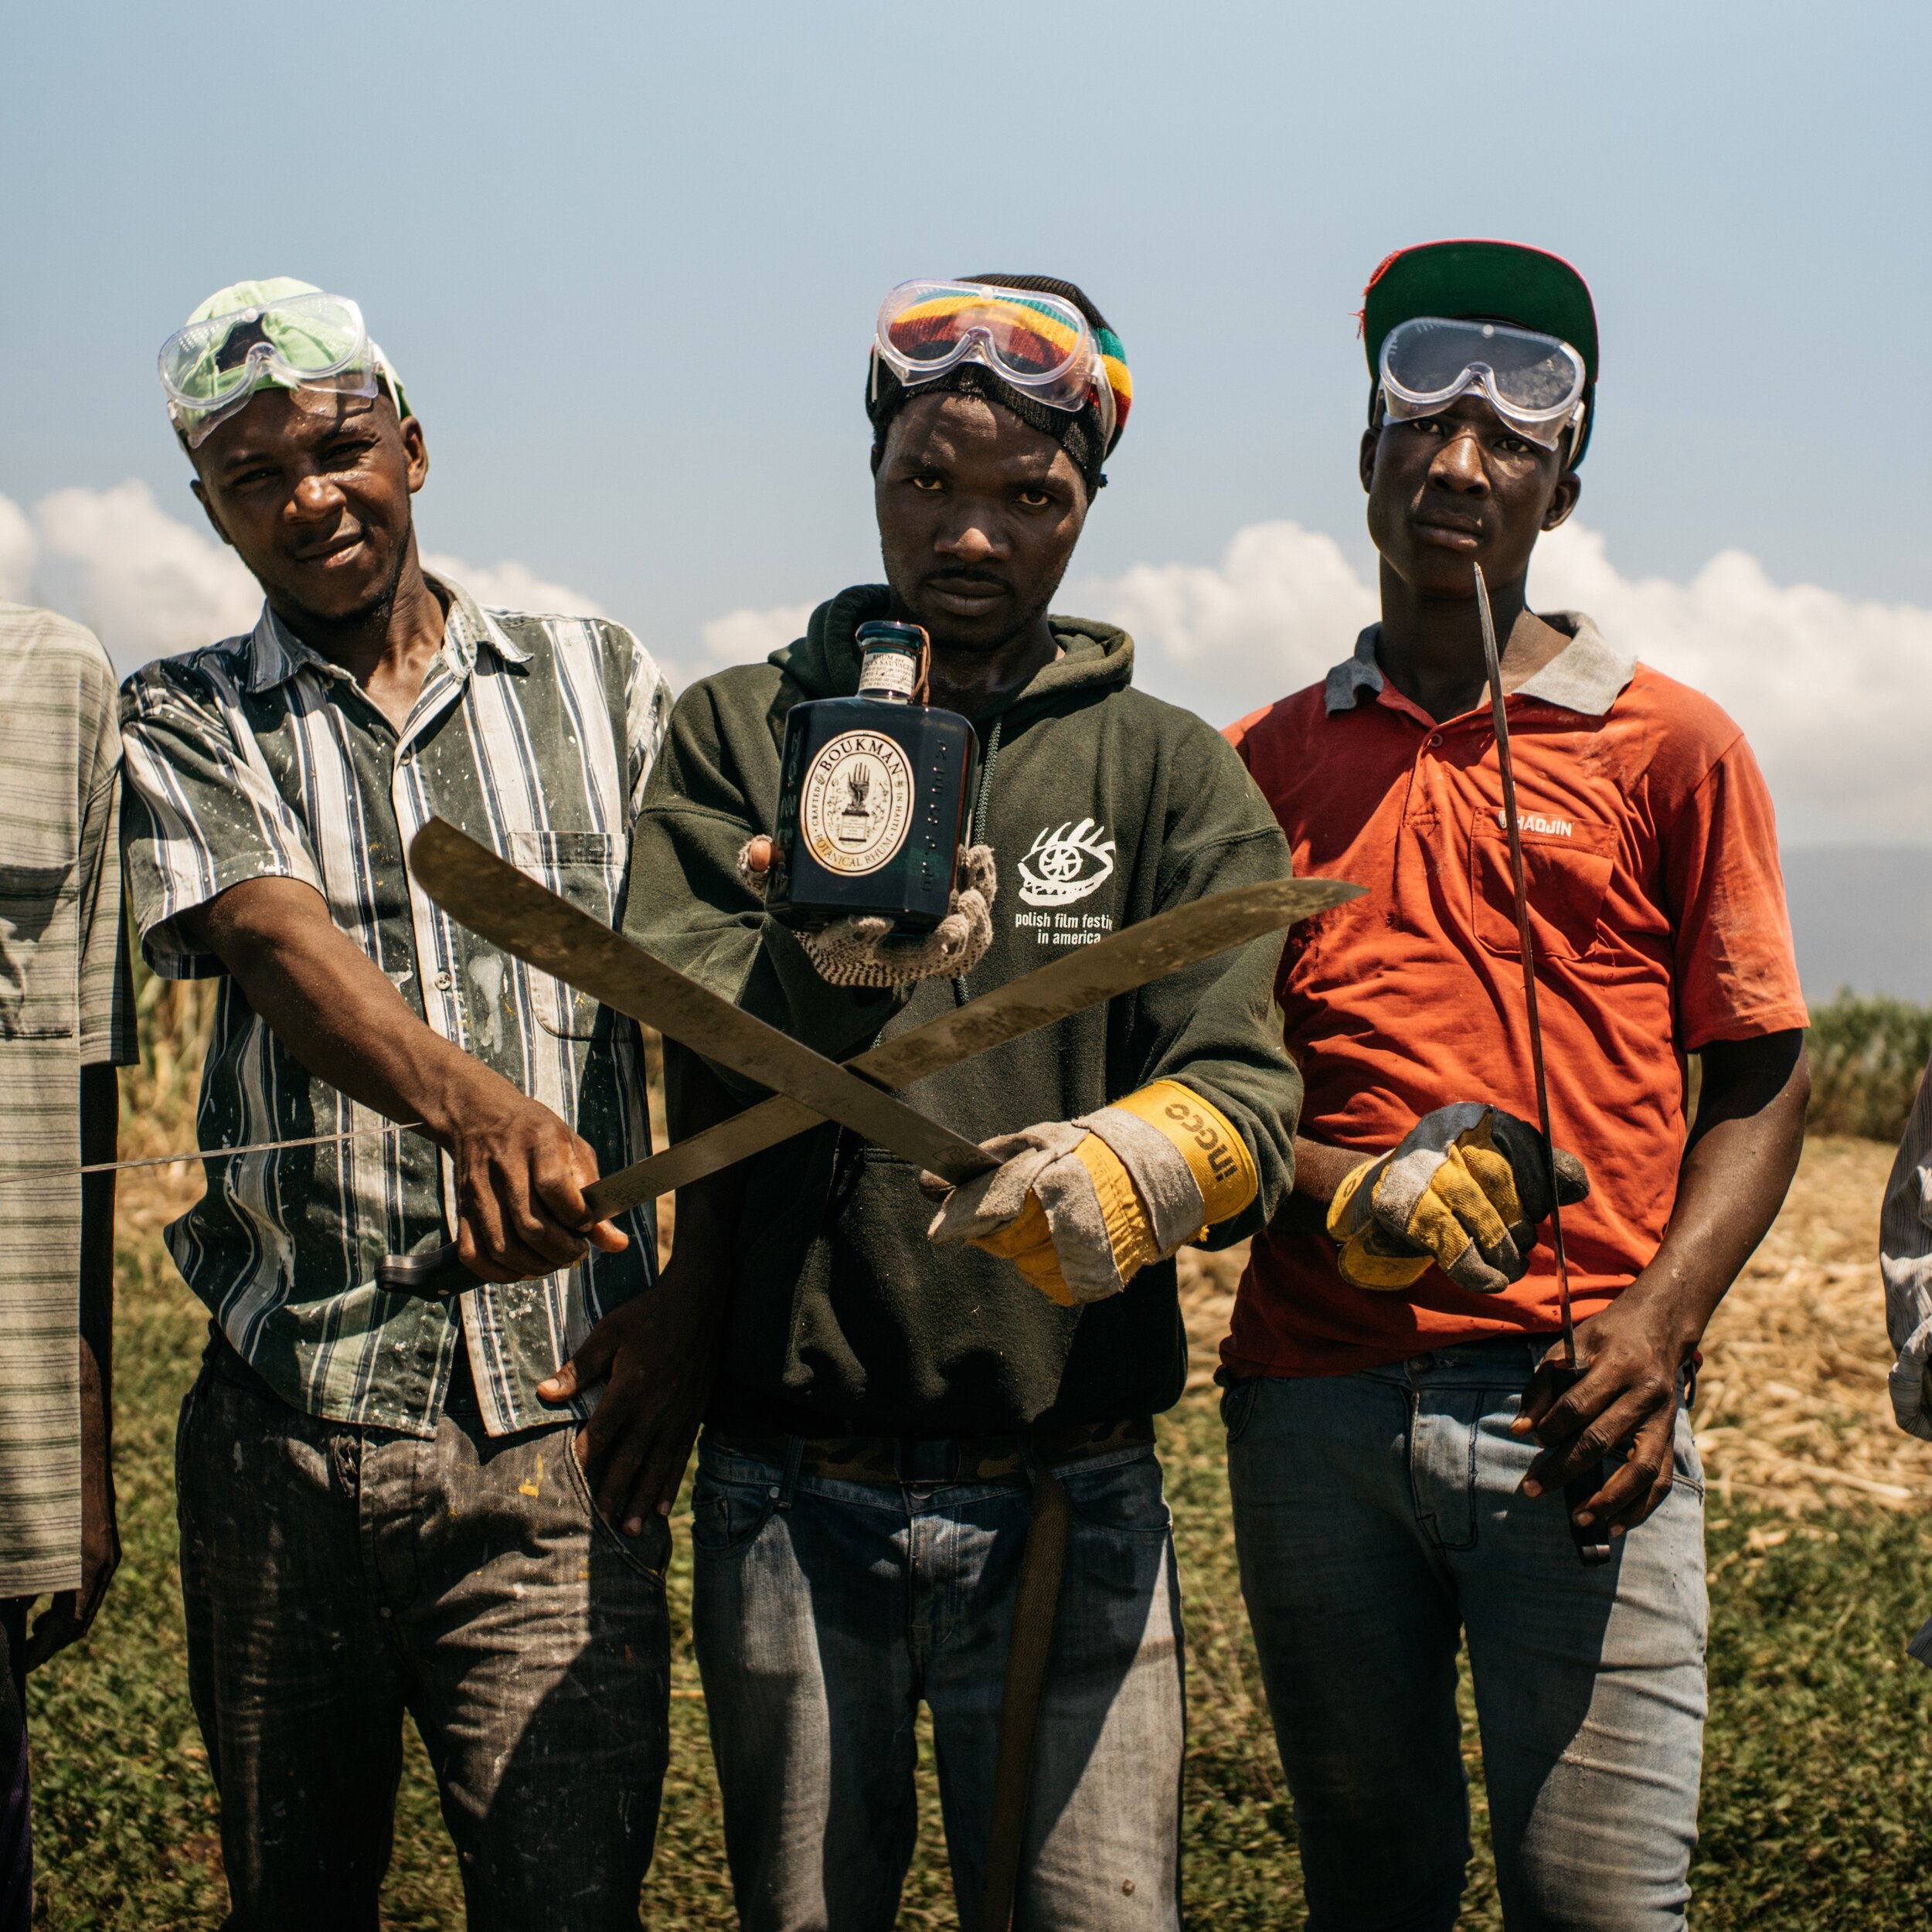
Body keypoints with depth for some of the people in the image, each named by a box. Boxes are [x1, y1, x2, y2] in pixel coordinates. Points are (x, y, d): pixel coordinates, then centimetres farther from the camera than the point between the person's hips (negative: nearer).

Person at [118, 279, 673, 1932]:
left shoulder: (600, 684, 11)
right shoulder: (182, 725, 6)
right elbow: (279, 944, -14)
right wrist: (470, 1103, -33)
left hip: (556, 1435, 0)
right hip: (282, 1438, 0)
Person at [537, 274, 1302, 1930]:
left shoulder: (1170, 771, 5)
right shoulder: (738, 731, 7)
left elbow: (1244, 1083, -9)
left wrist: (1141, 1162, -33)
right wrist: (828, 957, -30)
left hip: (1070, 1496, -1)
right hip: (789, 1494, 1)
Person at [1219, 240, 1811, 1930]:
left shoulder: (1669, 746, 6)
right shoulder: (1267, 762, 13)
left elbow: (1760, 1084, 6)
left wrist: (1662, 1323, -10)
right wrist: (1339, 1192, -8)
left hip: (1574, 1411, -2)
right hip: (1314, 1397, 3)